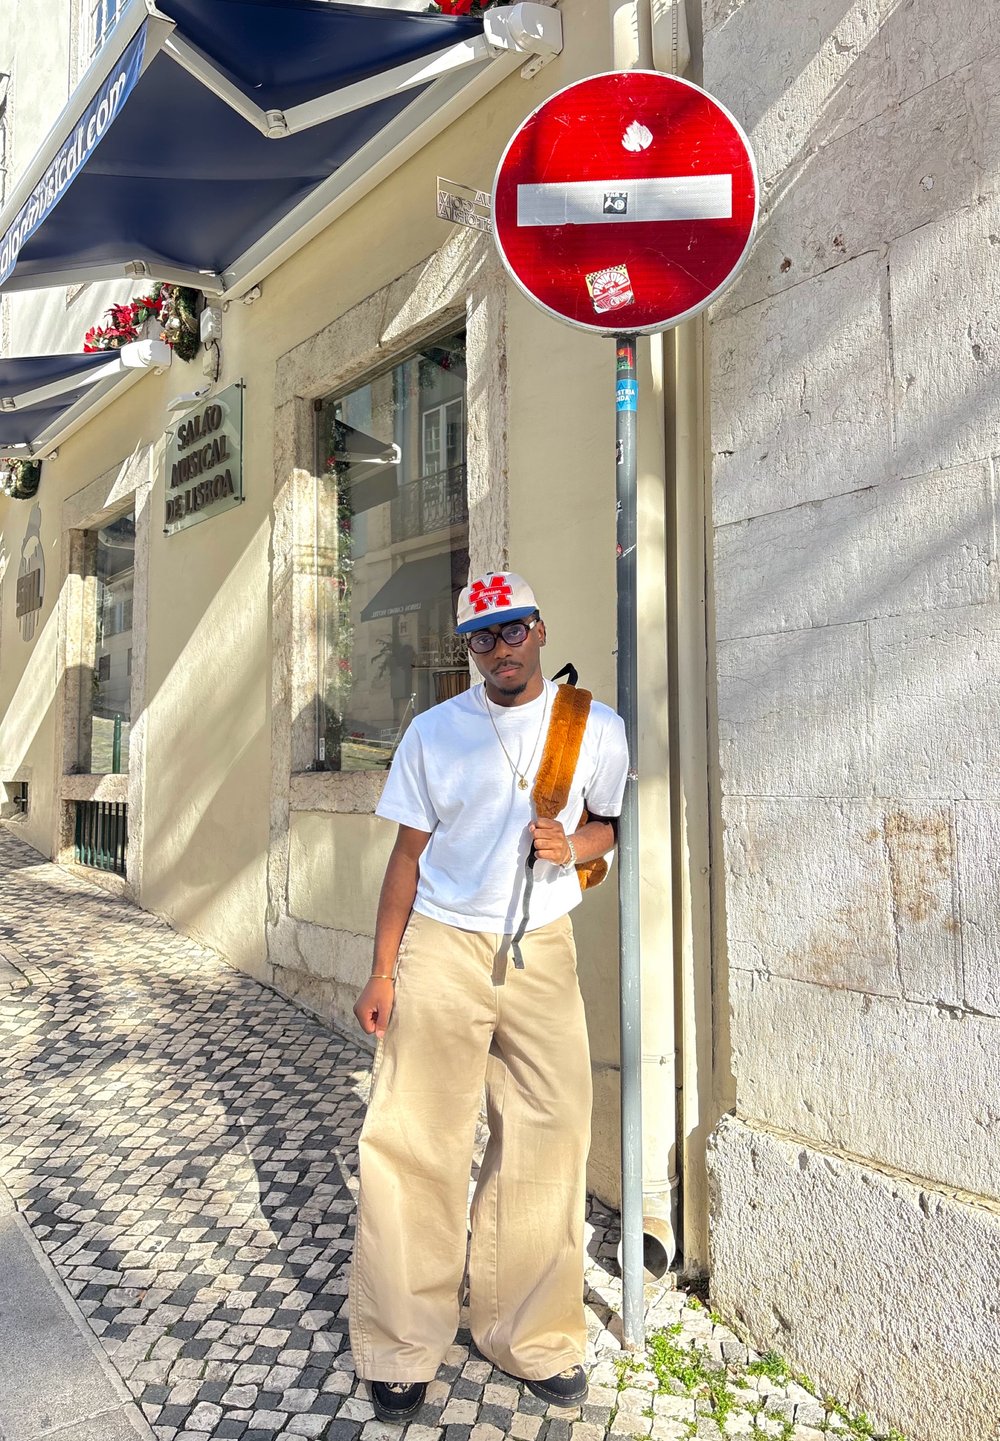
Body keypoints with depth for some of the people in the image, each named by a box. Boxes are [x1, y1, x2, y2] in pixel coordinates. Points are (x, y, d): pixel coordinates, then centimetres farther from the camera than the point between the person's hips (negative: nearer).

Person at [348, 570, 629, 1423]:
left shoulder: (596, 727, 3)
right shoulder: (434, 732, 2)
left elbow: (612, 825, 14)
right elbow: (408, 855, 5)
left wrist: (572, 844, -10)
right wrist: (382, 973, 1)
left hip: (542, 953, 1)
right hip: (441, 948, -1)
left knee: (547, 1144, 6)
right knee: (415, 1145, 1)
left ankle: (534, 1339, 26)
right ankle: (402, 1351, 20)